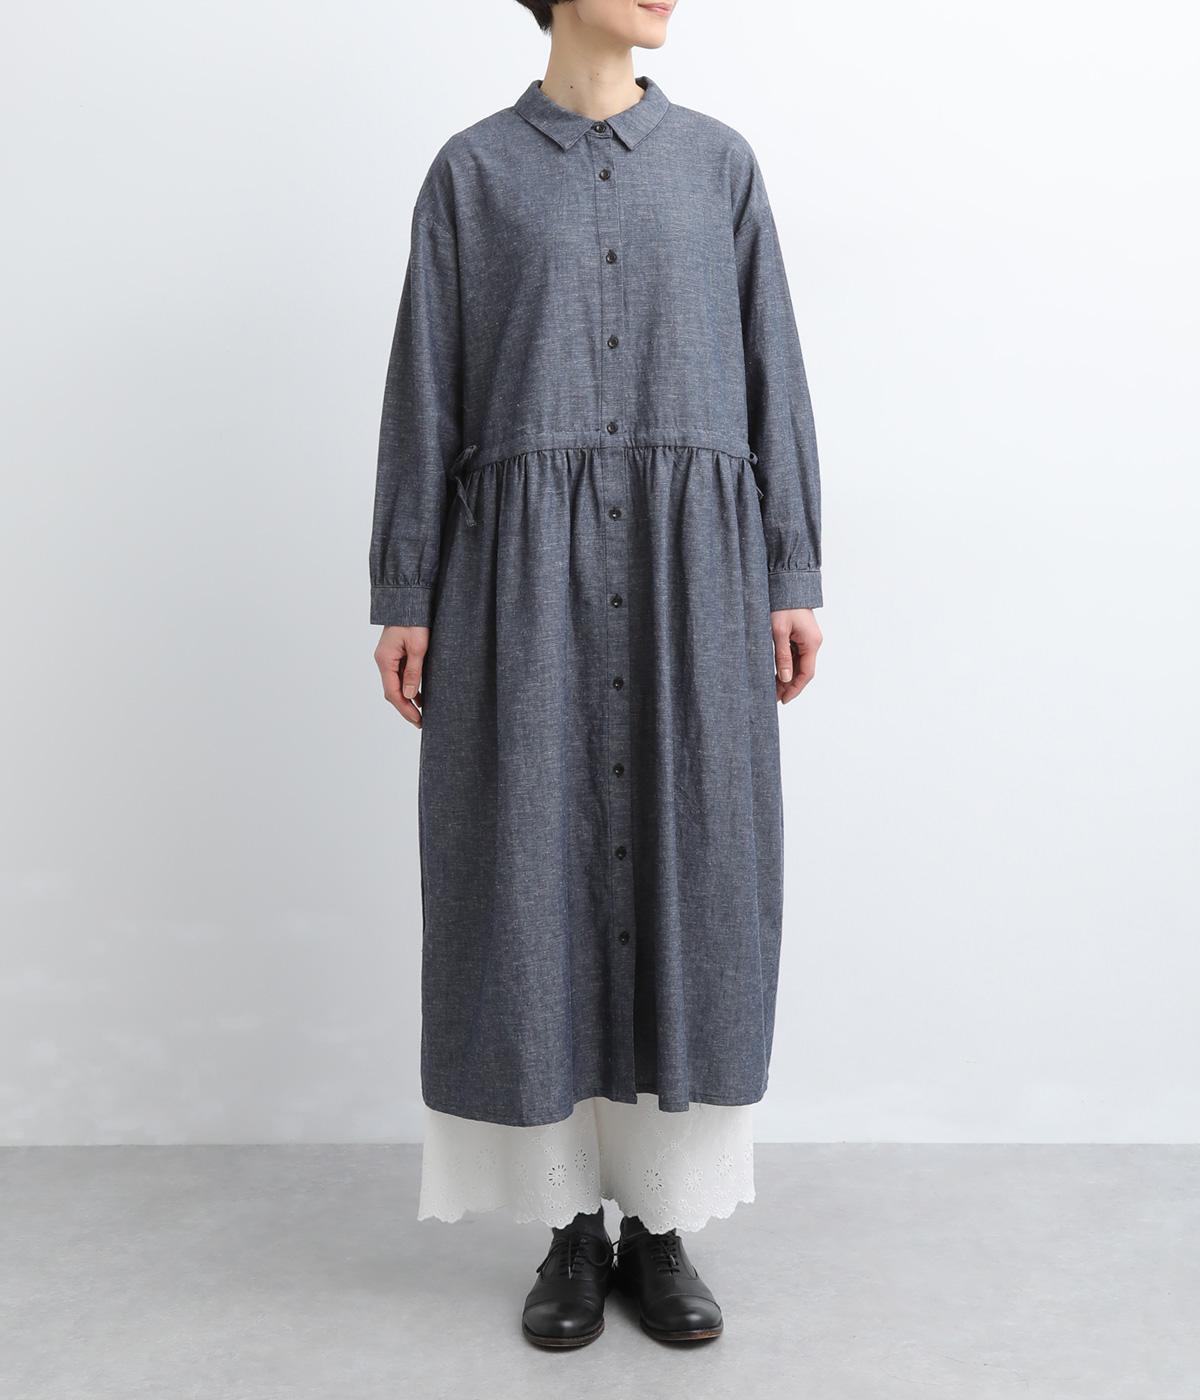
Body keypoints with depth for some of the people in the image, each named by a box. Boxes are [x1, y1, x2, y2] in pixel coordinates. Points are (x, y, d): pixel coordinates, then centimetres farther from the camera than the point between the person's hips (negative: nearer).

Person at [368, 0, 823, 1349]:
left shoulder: (718, 161, 14)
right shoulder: (472, 170, 10)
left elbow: (771, 374, 10)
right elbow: (425, 393, 6)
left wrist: (794, 580, 2)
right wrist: (404, 598, -1)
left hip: (689, 573, 1)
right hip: (528, 571, -1)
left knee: (687, 885, 0)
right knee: (539, 883, 0)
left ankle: (661, 1225, 16)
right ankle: (572, 1228, 16)